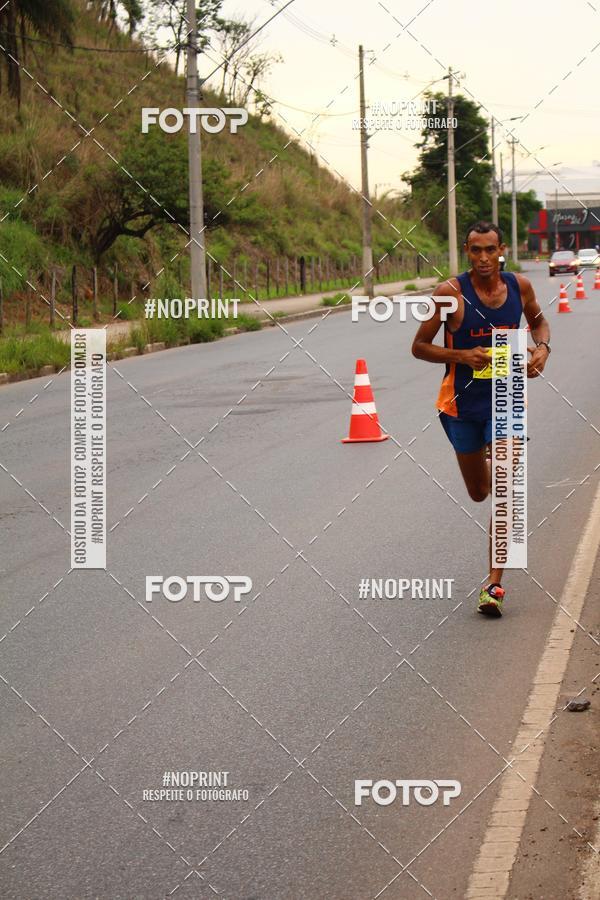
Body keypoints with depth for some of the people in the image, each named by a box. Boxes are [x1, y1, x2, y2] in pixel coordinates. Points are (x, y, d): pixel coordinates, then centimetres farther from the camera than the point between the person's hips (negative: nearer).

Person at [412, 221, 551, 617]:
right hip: (462, 402, 0)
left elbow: (538, 320, 18)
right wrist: (462, 355, -23)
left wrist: (542, 348, -3)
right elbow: (419, 347, -7)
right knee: (479, 493, 16)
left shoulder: (520, 286, -3)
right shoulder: (451, 293, -13)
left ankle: (495, 584, -9)